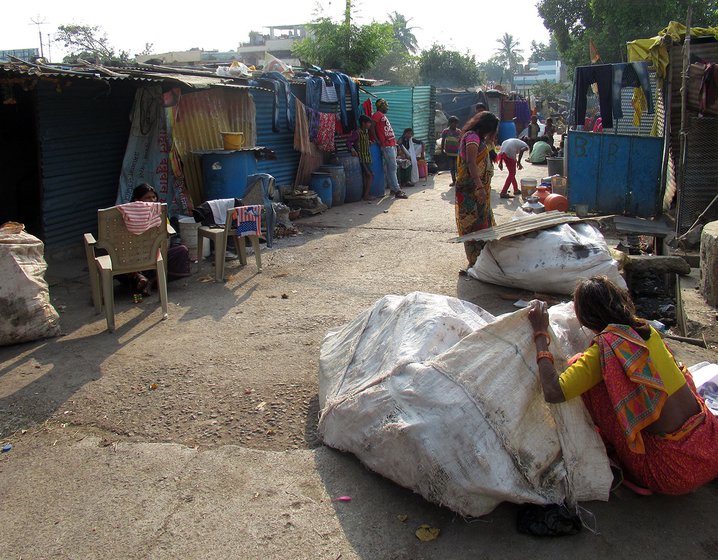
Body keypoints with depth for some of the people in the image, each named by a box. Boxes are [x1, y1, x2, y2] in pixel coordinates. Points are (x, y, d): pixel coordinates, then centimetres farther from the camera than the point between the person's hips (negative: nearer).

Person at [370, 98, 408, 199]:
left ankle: (393, 189, 17)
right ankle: (397, 191, -12)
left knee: (390, 168, 12)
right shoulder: (378, 114, -7)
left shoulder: (383, 115, 21)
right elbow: (371, 127, -17)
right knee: (392, 167, -11)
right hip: (387, 145, -10)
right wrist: (377, 140, -15)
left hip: (392, 145, 10)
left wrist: (395, 143, 16)